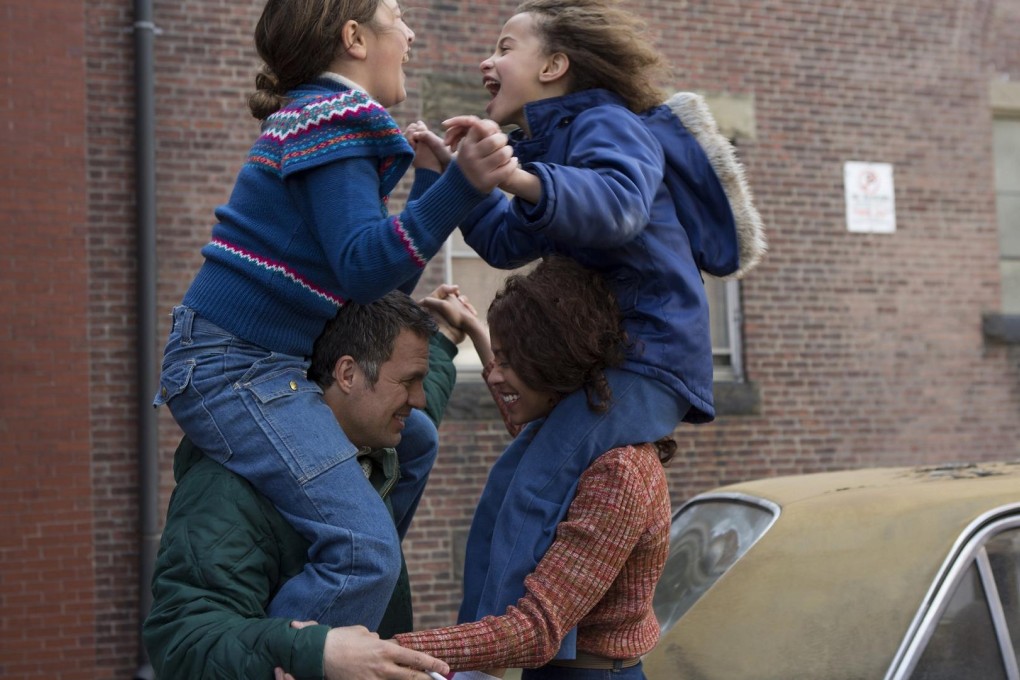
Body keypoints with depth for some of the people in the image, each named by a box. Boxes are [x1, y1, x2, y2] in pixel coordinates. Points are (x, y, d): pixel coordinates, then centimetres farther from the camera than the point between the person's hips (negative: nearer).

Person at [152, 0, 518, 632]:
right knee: (365, 550, -20)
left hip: (277, 363, 11)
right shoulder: (335, 118, -12)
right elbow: (361, 267, -25)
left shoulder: (319, 114, 19)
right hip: (233, 366, -11)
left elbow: (382, 282, 20)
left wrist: (439, 177, 20)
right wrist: (461, 184, -32)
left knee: (411, 439, 24)